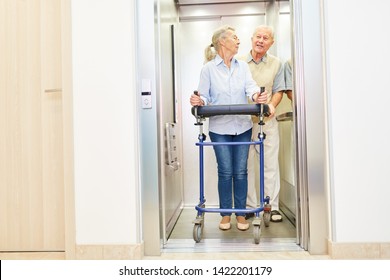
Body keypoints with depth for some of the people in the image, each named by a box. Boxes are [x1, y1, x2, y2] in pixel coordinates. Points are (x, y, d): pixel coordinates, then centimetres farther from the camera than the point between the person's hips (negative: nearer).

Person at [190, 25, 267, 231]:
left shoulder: (243, 66, 10)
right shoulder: (208, 69, 1)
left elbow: (251, 86, -6)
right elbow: (204, 96, -3)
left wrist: (257, 96, -29)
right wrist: (199, 101, -27)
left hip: (242, 127, 3)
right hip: (219, 128, -3)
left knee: (240, 172, 7)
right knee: (225, 172, 3)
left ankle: (241, 213, 20)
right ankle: (225, 214, 19)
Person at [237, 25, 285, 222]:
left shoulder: (276, 64, 9)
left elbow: (278, 90, 9)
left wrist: (271, 105, -10)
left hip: (267, 121, 1)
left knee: (270, 164, 2)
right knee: (246, 165, 4)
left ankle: (273, 206, 12)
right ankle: (250, 205, 15)